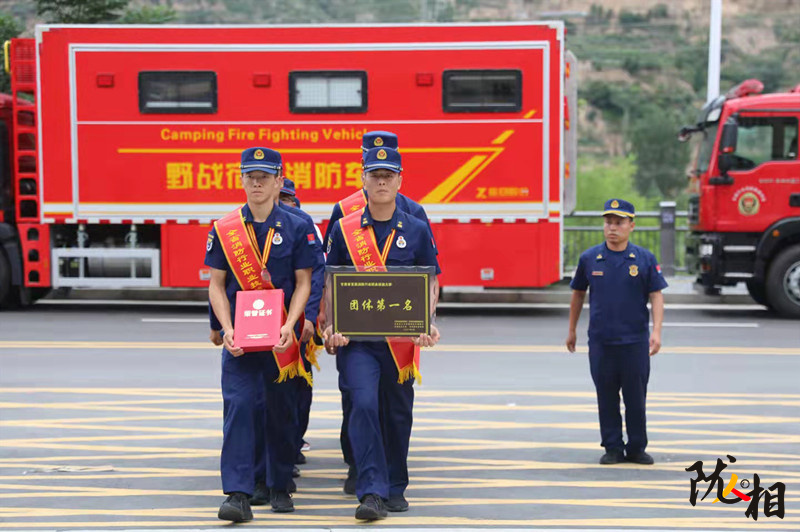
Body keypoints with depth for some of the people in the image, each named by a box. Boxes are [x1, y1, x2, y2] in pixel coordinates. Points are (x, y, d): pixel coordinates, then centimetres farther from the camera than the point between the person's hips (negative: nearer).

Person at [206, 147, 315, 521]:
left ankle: (279, 487, 23)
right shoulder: (224, 230, 3)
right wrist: (227, 330, -10)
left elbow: (303, 283, 0)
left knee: (281, 411, 8)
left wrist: (289, 326, -14)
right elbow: (216, 285, 4)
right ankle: (238, 494, -12)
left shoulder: (295, 228, 1)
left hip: (282, 338, 0)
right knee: (238, 406, -11)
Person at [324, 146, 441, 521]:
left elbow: (430, 285, 7)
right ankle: (372, 492, -14)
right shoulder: (343, 229, 3)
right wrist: (332, 326, -8)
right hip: (357, 339, -1)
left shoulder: (417, 231, 4)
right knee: (364, 405, -17)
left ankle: (395, 488, 28)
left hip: (401, 340, 1)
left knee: (398, 414, 11)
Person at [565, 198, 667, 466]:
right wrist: (572, 330, 17)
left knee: (636, 397, 5)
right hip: (600, 341, 1)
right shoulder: (589, 258, 2)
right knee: (607, 397, 6)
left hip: (635, 341, -1)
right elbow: (578, 293, 13)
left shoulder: (645, 259, -1)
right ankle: (613, 448, 16)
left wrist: (656, 332, -12)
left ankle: (637, 449, 16)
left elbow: (656, 295, -1)